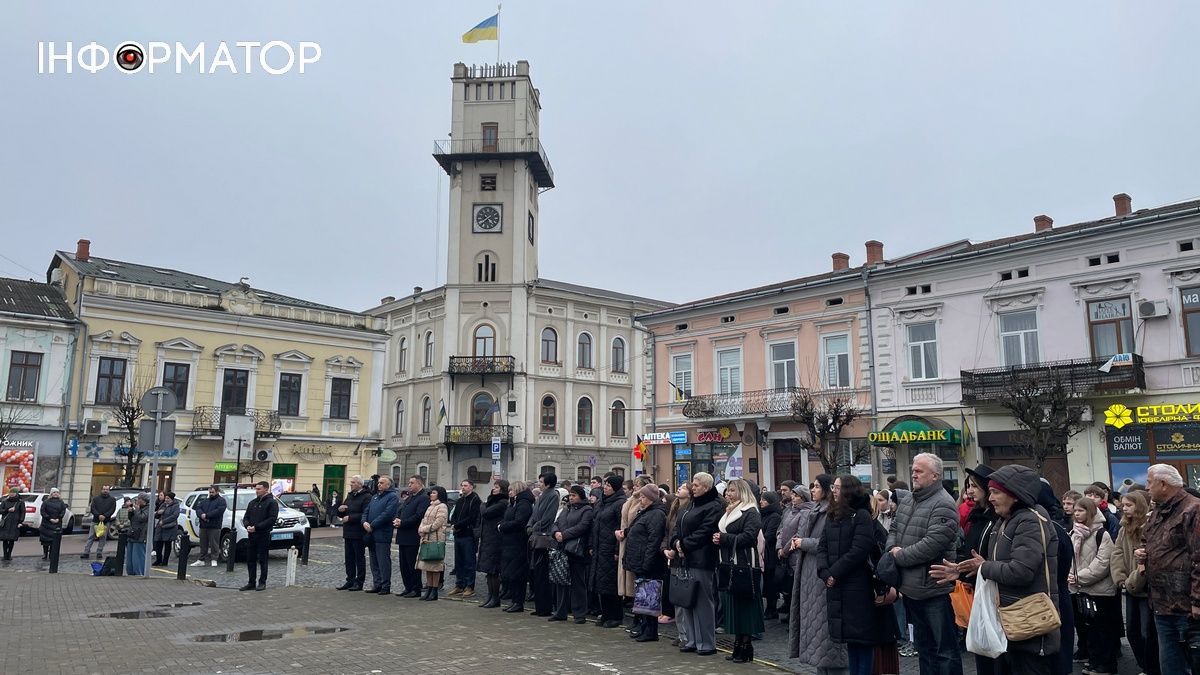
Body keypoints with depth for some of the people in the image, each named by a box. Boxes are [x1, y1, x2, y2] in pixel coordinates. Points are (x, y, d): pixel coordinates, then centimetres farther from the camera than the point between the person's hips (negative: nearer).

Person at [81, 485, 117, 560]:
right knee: (91, 537, 1)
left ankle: (99, 553, 7)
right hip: (95, 520, 1)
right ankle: (86, 553, 3)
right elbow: (92, 509, 1)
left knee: (103, 538, 1)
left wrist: (105, 516, -15)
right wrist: (98, 515, -14)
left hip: (106, 521, -1)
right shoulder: (96, 498, 9)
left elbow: (112, 509, -2)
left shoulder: (112, 499, 7)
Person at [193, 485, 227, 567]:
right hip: (203, 526, 6)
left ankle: (214, 560, 1)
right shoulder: (205, 500, 21)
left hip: (214, 527, -6)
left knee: (214, 544, -4)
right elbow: (198, 508, 7)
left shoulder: (221, 501, 0)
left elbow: (219, 511, -15)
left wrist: (206, 515, -17)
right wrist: (202, 515, -14)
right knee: (203, 544, 10)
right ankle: (201, 560, 17)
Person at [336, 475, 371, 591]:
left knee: (359, 558, 1)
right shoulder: (350, 496, 17)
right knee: (349, 558, 12)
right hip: (348, 533, 8)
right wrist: (340, 510, 0)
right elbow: (341, 515, 23)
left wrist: (350, 518, -19)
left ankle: (359, 582, 7)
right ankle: (350, 581, 20)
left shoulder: (366, 497, -11)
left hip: (359, 534, -8)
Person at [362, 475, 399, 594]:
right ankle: (376, 584, 19)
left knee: (383, 562, -5)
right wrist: (364, 522, -5)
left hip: (382, 535, -8)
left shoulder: (392, 497, -6)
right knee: (374, 562, 12)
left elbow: (387, 514, -17)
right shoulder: (374, 497, 20)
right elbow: (366, 511, 17)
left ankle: (386, 586, 1)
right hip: (371, 535, 8)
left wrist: (372, 525, -17)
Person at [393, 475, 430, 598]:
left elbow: (419, 516, -20)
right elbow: (400, 511, 20)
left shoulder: (424, 498, -11)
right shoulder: (409, 498, 20)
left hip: (412, 538, -9)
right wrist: (397, 520, -2)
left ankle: (416, 590, 5)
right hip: (403, 537, 9)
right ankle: (408, 588, 20)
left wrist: (402, 523, -17)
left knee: (413, 565, -3)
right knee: (404, 565, 12)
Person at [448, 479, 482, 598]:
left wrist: (457, 525, -12)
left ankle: (470, 587, 1)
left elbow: (471, 518, -15)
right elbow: (454, 516, 17)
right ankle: (459, 585, 20)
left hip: (469, 535, -8)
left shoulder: (475, 499, -8)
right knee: (458, 561, 12)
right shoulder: (460, 500, 17)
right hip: (458, 535, 8)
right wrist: (454, 524, -4)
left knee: (469, 562, -3)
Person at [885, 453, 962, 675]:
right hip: (911, 588, 9)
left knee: (946, 650, 3)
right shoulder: (907, 500, 12)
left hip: (935, 589, -9)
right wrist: (892, 548, -4)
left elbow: (932, 544, -25)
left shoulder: (943, 505, -17)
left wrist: (900, 556, -16)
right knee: (923, 646, 20)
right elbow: (894, 529, 18)